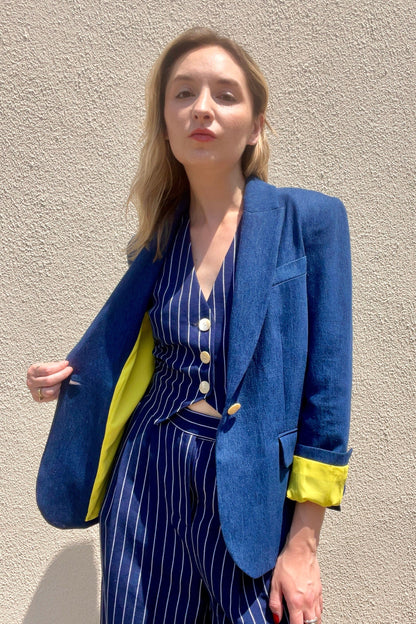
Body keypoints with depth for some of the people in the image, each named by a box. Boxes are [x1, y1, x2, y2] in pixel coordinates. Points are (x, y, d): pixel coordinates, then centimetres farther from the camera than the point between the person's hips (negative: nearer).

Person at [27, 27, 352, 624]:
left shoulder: (308, 221, -7)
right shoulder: (162, 236, 4)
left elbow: (325, 389, -8)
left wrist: (303, 544, -9)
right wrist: (73, 373, 2)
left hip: (252, 488, -3)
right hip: (146, 481, 4)